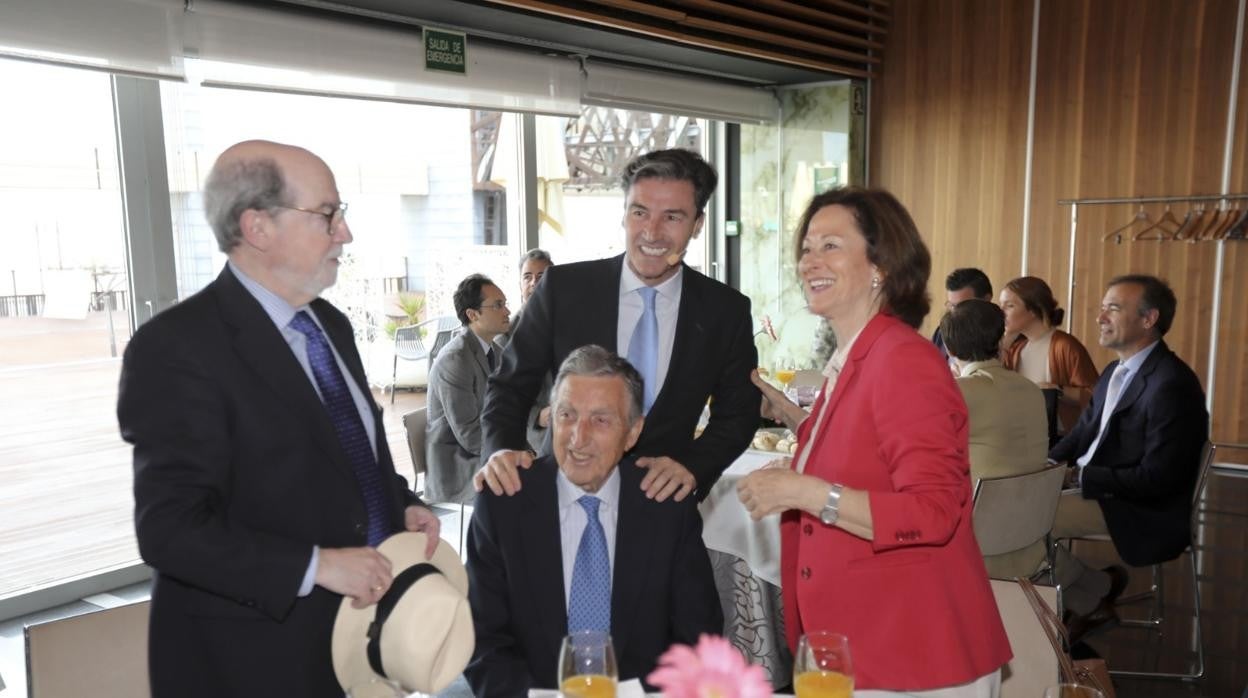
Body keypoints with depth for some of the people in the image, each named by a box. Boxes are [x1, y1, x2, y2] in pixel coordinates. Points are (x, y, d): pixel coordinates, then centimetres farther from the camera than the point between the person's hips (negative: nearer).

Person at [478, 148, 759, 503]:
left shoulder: (727, 311, -2)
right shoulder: (562, 288, -5)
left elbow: (738, 413, 6)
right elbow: (511, 384, 1)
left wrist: (693, 466, -12)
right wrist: (501, 450, -18)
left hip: (662, 499, 2)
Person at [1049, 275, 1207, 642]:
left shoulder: (1172, 384, -21)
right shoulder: (1115, 371, 10)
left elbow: (1156, 479, -24)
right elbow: (1082, 432, 13)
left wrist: (1080, 476, -19)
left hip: (1143, 511, -9)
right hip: (1095, 488, 9)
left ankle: (1098, 591, 6)